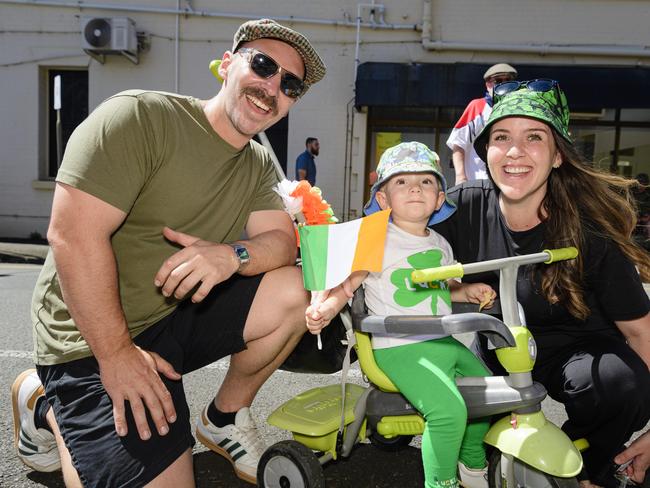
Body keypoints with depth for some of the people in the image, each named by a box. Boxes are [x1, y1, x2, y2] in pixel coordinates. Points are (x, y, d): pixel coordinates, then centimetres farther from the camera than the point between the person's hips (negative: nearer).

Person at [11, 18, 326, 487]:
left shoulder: (259, 164, 6)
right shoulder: (139, 116, -17)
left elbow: (282, 240, -5)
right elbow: (73, 234, -23)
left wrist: (233, 254, -28)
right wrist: (117, 353, -23)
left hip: (186, 313, 7)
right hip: (96, 335, -6)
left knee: (297, 290, -13)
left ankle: (225, 418, 9)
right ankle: (48, 406, 12)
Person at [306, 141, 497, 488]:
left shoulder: (440, 244, 14)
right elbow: (348, 280, -12)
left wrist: (468, 291, 8)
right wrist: (325, 307, -30)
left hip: (444, 342, 8)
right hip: (400, 348, -8)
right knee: (449, 409, -25)